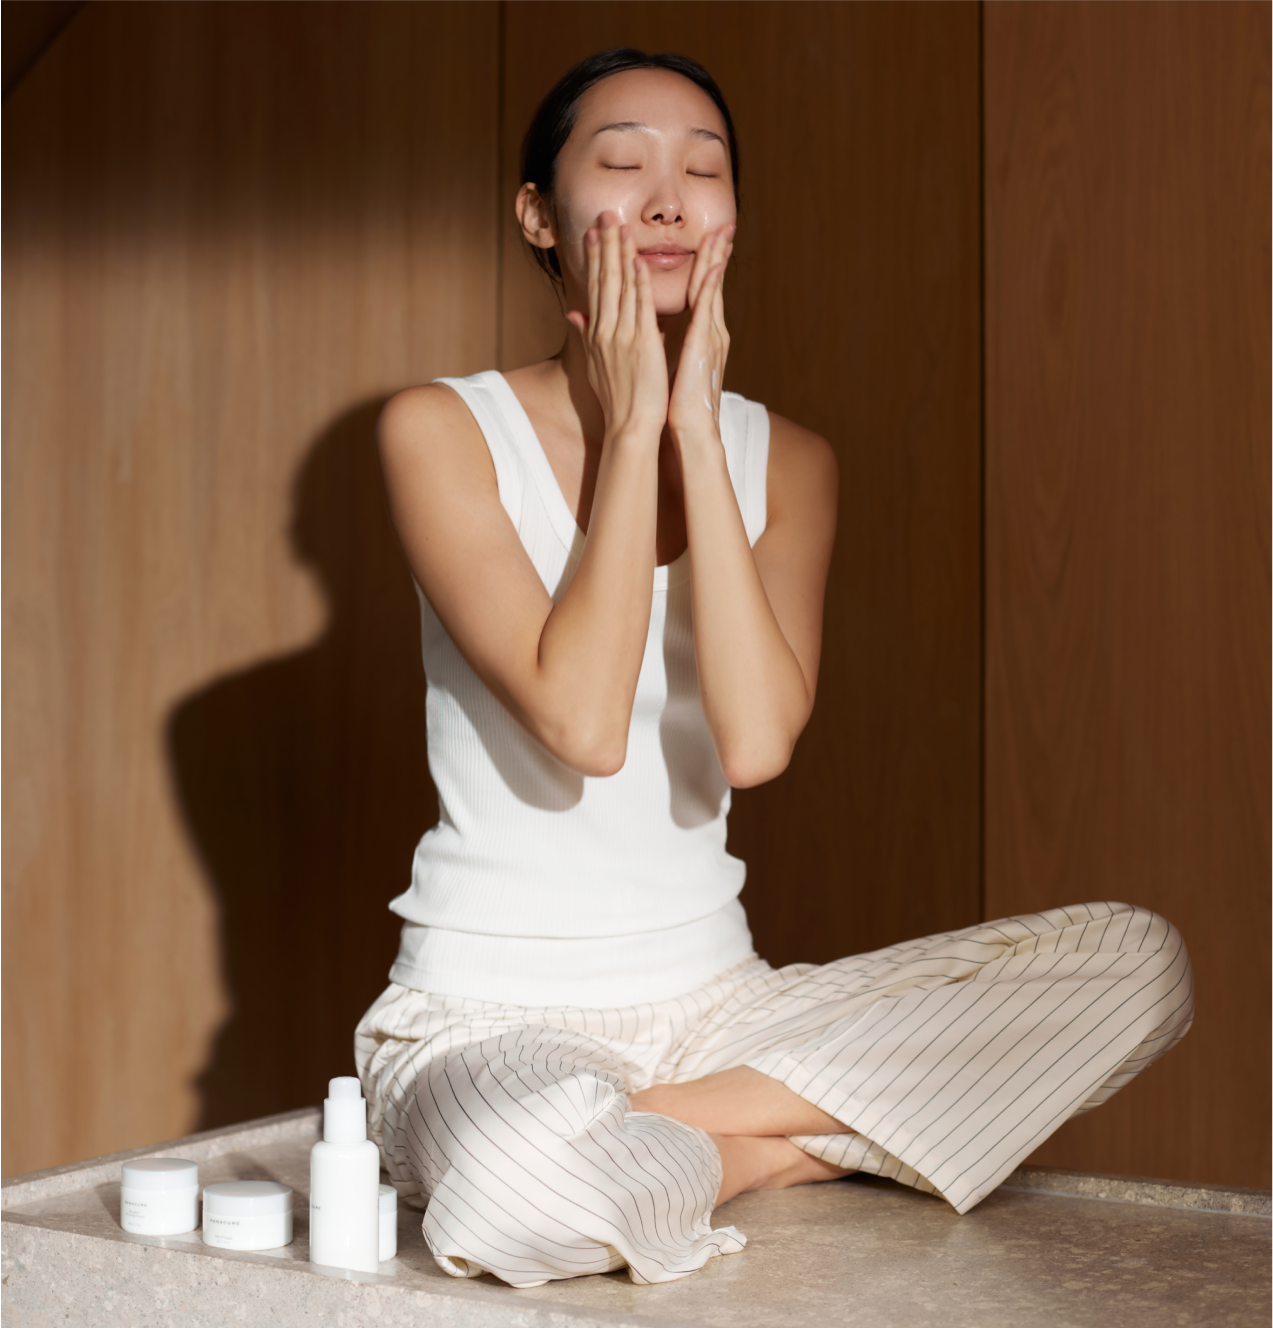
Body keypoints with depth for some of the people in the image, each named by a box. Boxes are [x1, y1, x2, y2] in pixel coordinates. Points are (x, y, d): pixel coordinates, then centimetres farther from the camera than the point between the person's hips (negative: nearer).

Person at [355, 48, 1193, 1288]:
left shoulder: (783, 460, 5)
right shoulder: (442, 430, -6)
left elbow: (756, 743, -13)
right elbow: (582, 725, -20)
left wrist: (696, 426, -12)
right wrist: (631, 420, -15)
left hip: (711, 999, 5)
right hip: (489, 1013, -5)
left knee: (1138, 961, -11)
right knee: (526, 1184, -42)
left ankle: (658, 1140, -12)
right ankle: (770, 1149, -7)